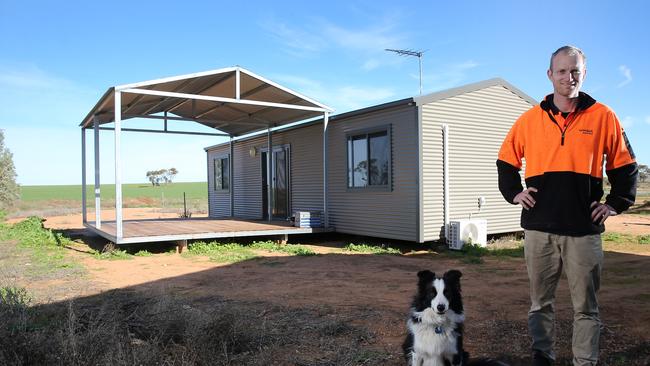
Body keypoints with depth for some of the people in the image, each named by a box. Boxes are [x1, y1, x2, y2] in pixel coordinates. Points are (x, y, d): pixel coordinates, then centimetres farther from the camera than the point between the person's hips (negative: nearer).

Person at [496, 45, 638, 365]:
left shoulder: (603, 116, 3)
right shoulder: (530, 119, 6)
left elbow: (625, 166, 11)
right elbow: (506, 161, 17)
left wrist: (614, 204, 4)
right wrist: (514, 193, 6)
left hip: (584, 229, -1)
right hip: (539, 228, 1)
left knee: (585, 306, 7)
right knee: (541, 302, 11)